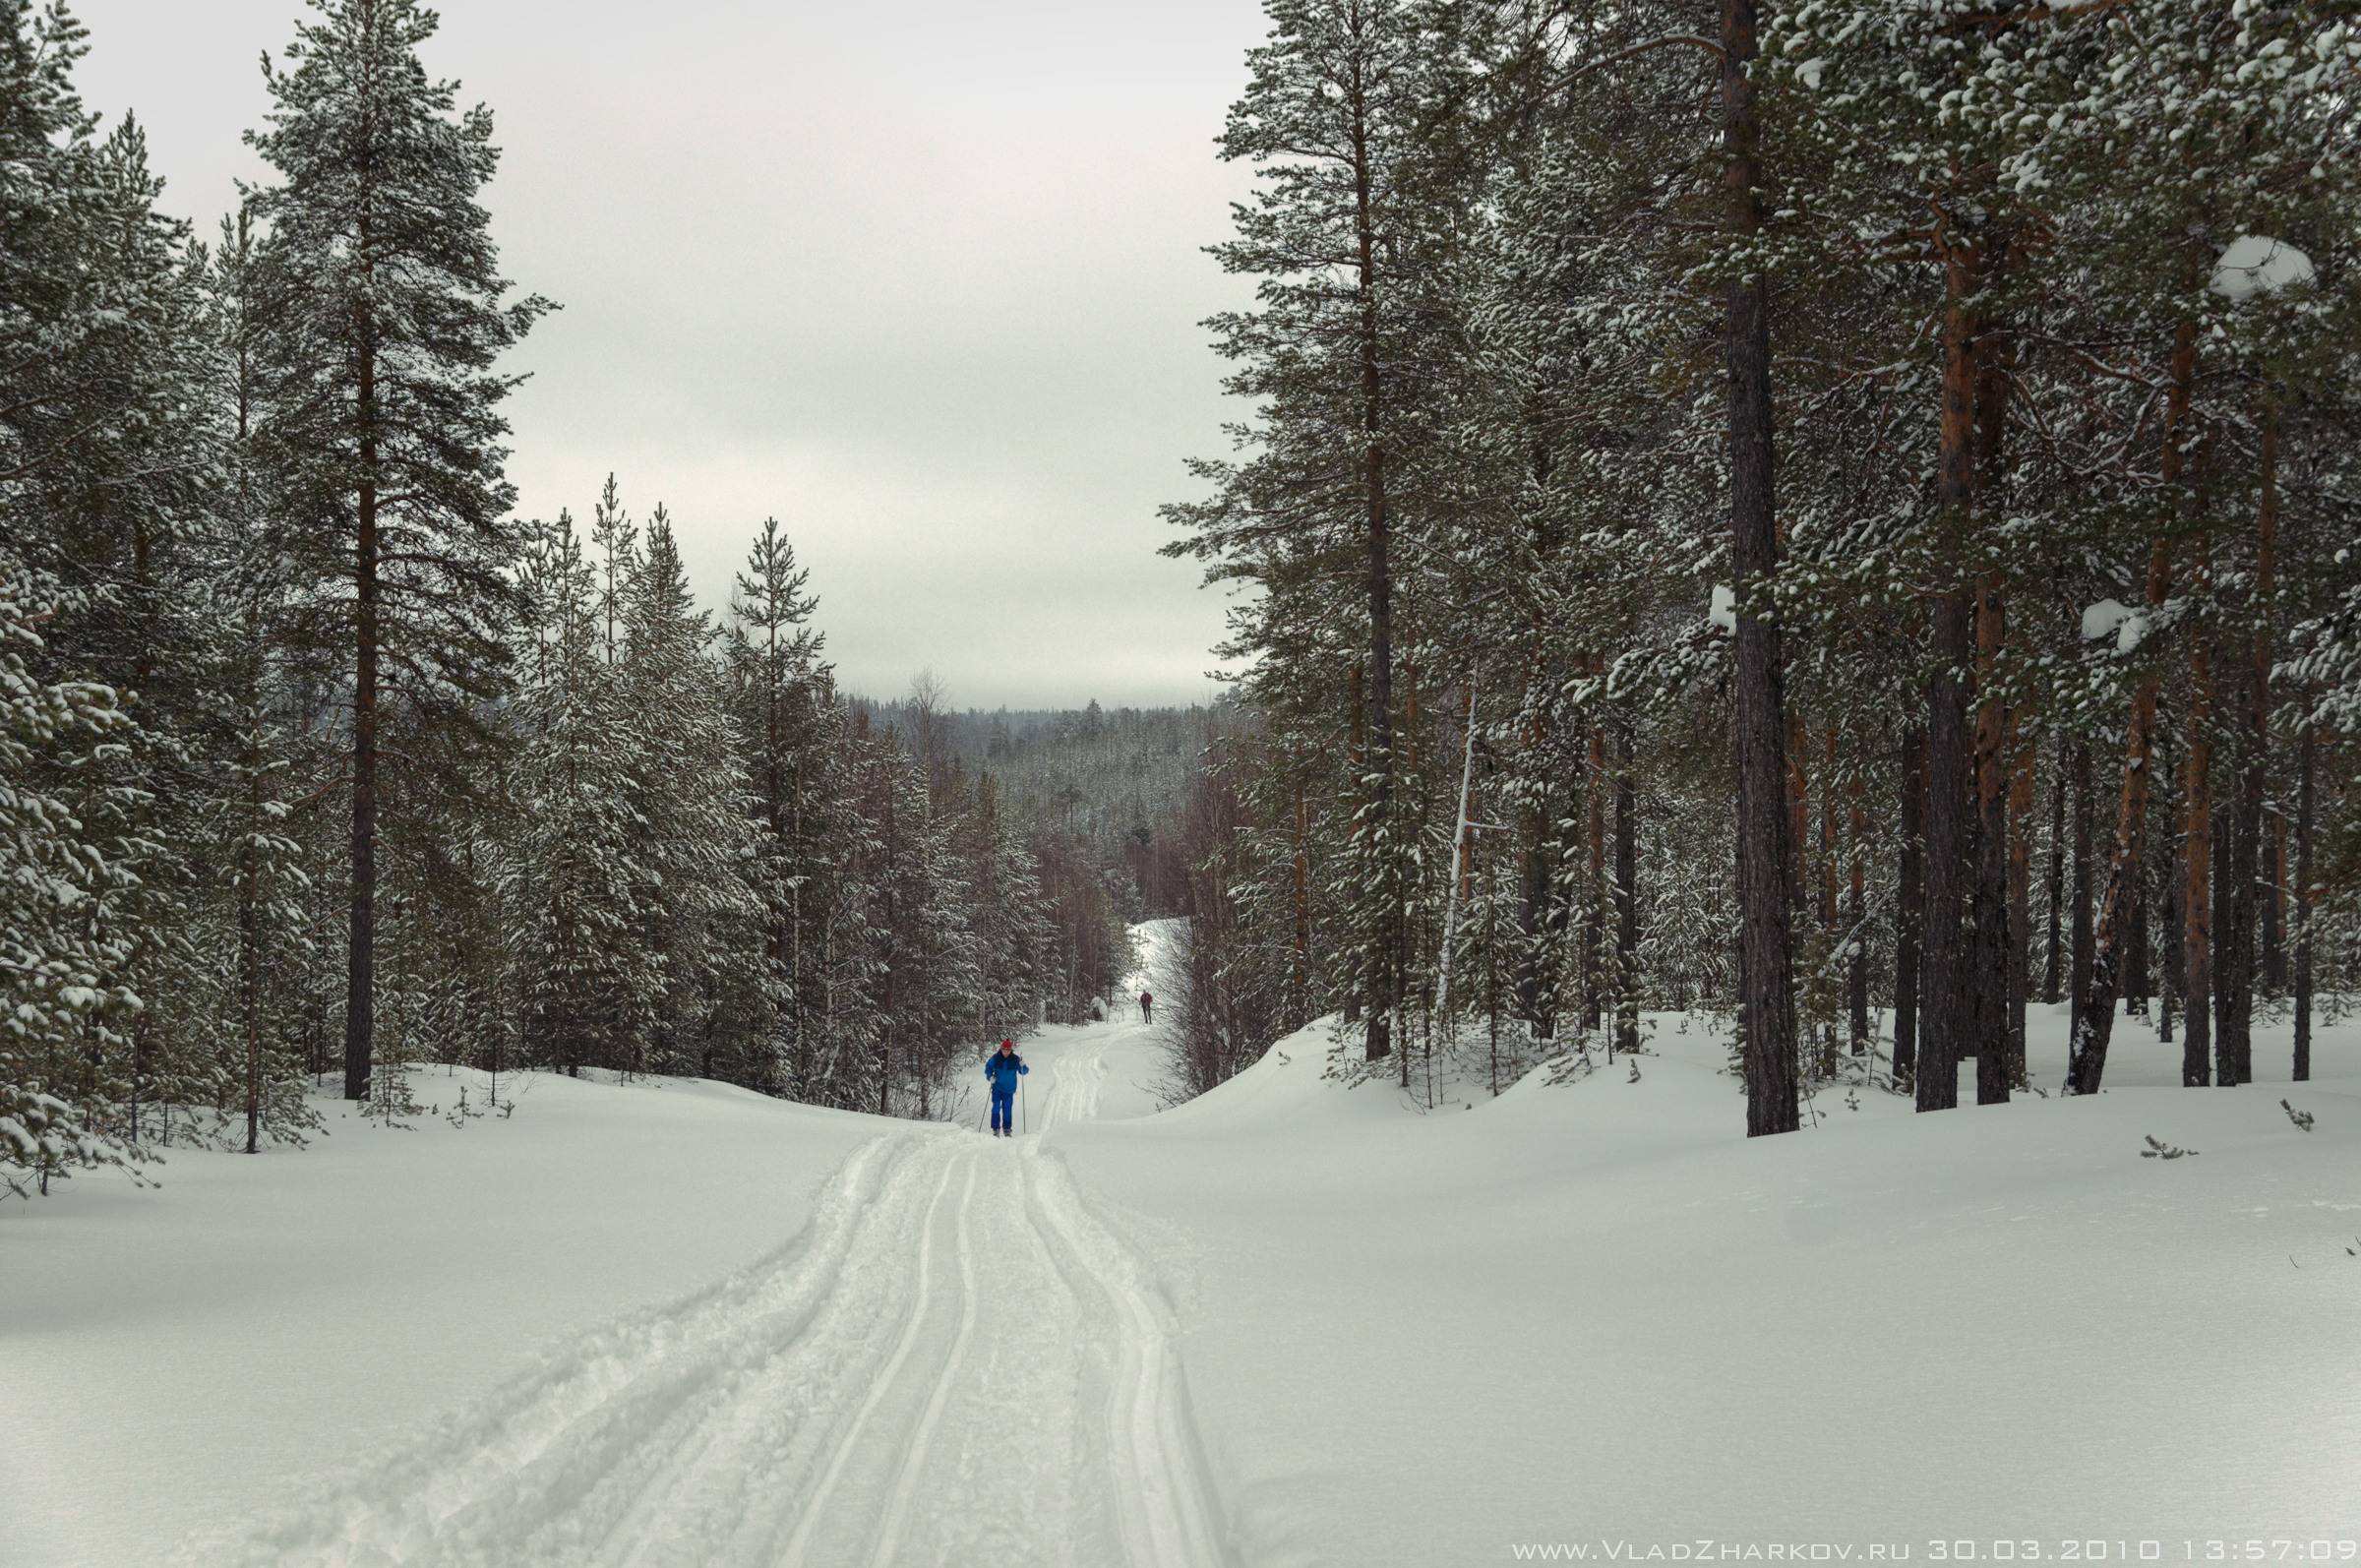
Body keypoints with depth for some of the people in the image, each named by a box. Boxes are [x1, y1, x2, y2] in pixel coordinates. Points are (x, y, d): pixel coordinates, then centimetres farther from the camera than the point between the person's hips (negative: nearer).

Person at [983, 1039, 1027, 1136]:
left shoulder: (1015, 1059, -8)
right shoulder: (995, 1058, -8)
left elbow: (1023, 1071, -3)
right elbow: (988, 1068, 7)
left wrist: (1022, 1066, -24)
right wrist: (990, 1076, -10)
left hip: (1009, 1089, 0)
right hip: (997, 1088, 0)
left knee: (1007, 1109, 3)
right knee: (996, 1108, -5)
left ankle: (1006, 1129, 14)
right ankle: (996, 1129, 1)